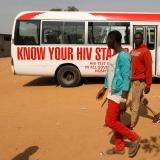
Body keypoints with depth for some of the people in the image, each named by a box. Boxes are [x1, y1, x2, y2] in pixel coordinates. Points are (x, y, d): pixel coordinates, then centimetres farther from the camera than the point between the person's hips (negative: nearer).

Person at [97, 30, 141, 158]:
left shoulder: (123, 56, -18)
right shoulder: (114, 56, 12)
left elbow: (126, 78, -22)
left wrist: (123, 100, -25)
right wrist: (103, 89, 26)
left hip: (118, 95, -9)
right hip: (112, 94, 9)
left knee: (110, 121, -4)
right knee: (115, 120, 14)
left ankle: (134, 138, 11)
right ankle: (120, 147, 26)